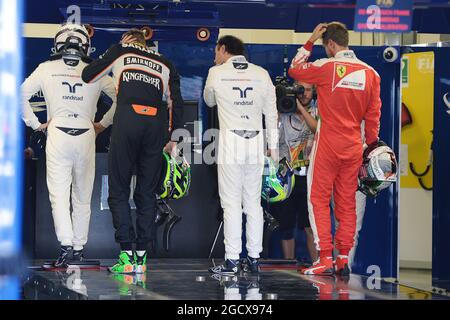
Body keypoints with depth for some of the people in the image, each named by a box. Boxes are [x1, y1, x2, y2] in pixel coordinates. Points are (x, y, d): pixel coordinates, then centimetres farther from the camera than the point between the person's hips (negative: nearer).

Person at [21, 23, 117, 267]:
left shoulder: (47, 69, 4)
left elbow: (21, 94, -1)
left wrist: (35, 124, 6)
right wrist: (104, 123, 14)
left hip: (57, 134, -1)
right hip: (86, 135, 2)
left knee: (59, 194, -4)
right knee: (82, 196, 11)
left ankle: (66, 244, -19)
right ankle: (79, 247, 15)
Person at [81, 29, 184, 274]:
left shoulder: (120, 52, 17)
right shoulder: (165, 64, 22)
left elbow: (88, 76, 22)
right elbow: (176, 101, 11)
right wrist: (173, 138, 12)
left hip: (127, 121, -2)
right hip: (156, 125, 2)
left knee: (118, 191, 5)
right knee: (147, 193, 10)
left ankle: (127, 255, -4)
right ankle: (141, 256, 6)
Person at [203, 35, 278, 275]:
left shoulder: (216, 73, -1)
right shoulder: (261, 74, 7)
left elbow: (209, 101, 18)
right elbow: (271, 112, 9)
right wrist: (273, 146, 15)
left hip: (230, 140, -3)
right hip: (256, 141, 3)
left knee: (231, 202, -2)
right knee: (253, 202, 8)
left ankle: (232, 260, -4)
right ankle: (254, 258, 10)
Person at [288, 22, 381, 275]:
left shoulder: (326, 67, -10)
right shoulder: (370, 73, 3)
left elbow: (295, 70, 6)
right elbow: (374, 115, 6)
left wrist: (310, 42, 10)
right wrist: (372, 147, 14)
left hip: (328, 144, -4)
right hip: (354, 147, 4)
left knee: (319, 200, 2)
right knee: (347, 202, 9)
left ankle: (326, 259, -4)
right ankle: (344, 259, 8)